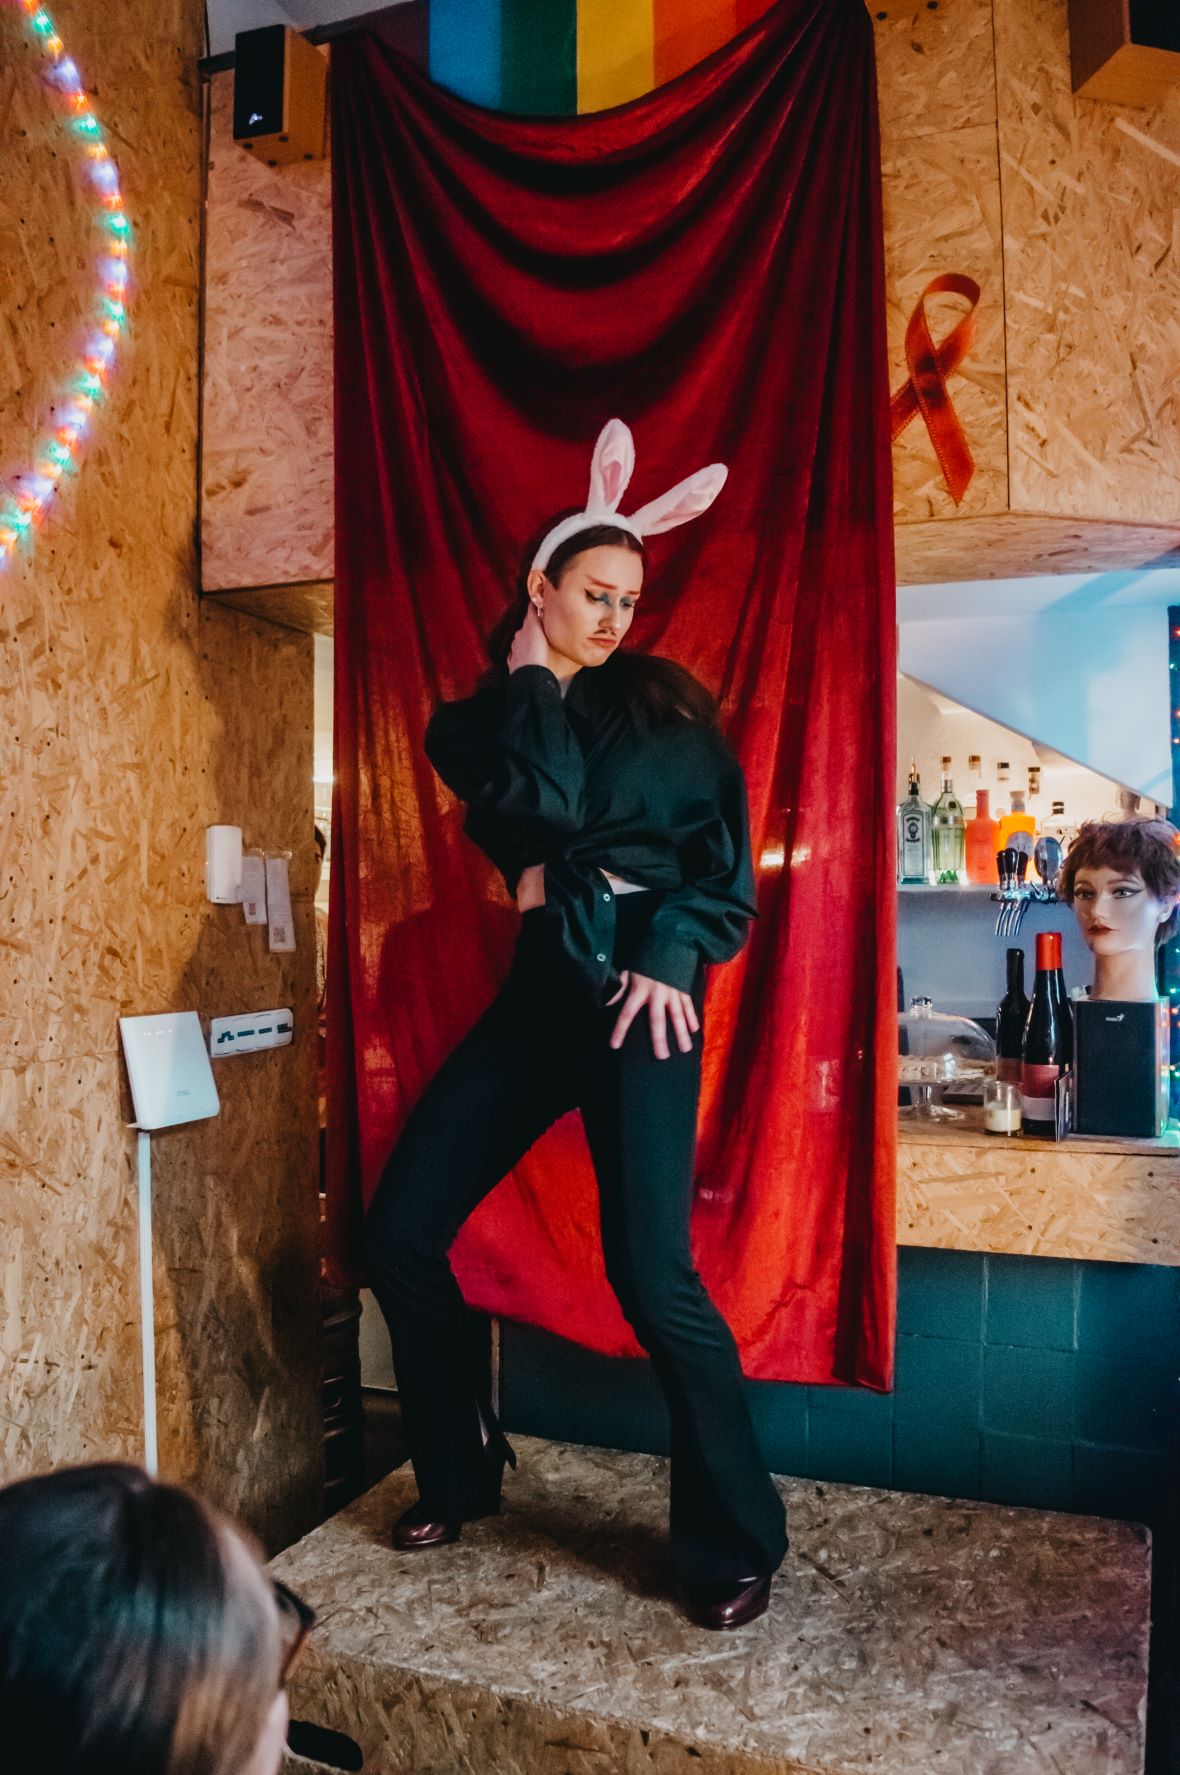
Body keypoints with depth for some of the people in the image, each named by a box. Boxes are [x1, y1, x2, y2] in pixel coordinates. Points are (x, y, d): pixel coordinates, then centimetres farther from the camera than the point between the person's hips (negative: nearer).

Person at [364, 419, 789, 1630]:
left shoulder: (662, 706, 6)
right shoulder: (473, 723, 11)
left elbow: (726, 858, 1)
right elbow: (544, 804, -10)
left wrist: (670, 959, -13)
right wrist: (530, 678, -1)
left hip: (639, 987, -4)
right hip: (535, 988, 4)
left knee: (650, 1272, -13)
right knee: (399, 1231, 3)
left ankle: (732, 1547, 9)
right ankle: (460, 1476, 26)